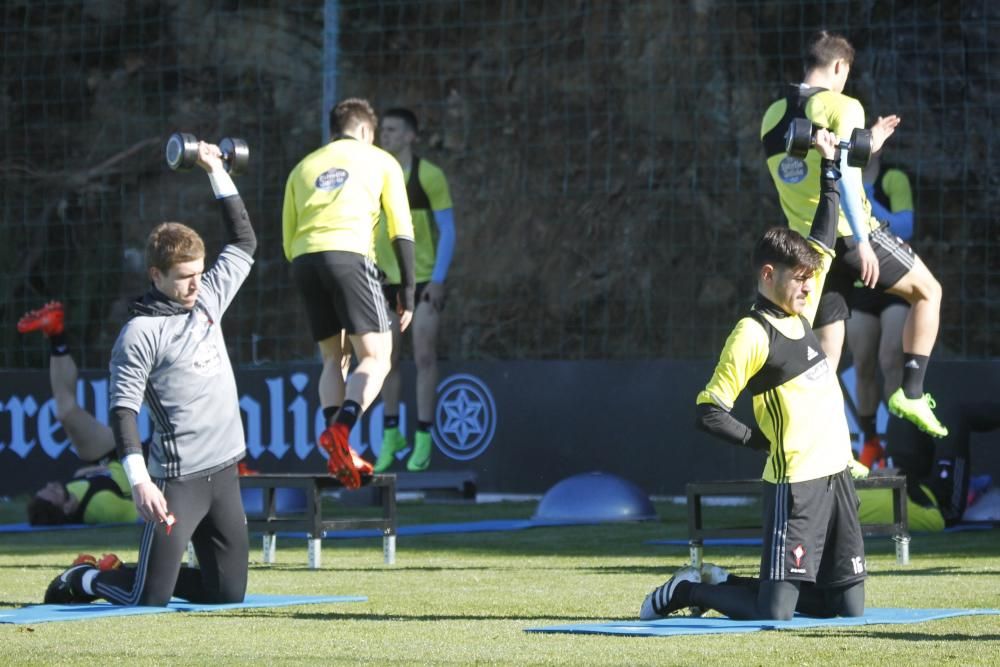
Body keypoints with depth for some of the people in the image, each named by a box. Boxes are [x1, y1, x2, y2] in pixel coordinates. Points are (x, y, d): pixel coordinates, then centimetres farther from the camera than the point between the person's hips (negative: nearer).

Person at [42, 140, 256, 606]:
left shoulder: (208, 299, 11)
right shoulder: (141, 332, -9)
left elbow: (243, 241, 21)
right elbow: (122, 409, -14)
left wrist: (216, 172, 16)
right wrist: (139, 481, -23)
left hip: (224, 474, 7)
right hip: (177, 479, -7)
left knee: (229, 593, 6)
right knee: (150, 598, -7)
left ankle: (146, 574, 29)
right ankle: (83, 581, 21)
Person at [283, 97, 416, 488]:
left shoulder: (303, 167, 26)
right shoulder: (380, 162, 17)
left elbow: (288, 242, 22)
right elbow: (402, 233, 10)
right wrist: (407, 291, 11)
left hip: (303, 261, 4)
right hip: (349, 254, -4)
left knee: (333, 358, 16)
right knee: (376, 358, -4)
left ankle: (339, 454, 1)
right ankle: (340, 431, -30)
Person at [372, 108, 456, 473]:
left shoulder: (429, 175, -7)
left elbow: (447, 230, -7)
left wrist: (438, 279, -13)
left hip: (424, 278, -4)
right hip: (386, 280, 4)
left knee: (424, 356, -6)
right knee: (387, 359, 6)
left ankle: (423, 440, -1)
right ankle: (391, 435, 18)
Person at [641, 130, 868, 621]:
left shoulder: (800, 313, 11)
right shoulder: (753, 335, -10)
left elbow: (824, 237, 25)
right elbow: (709, 413, -14)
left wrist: (829, 166, 27)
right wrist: (765, 443, -7)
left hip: (836, 477, 8)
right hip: (794, 485, -8)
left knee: (847, 608, 6)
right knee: (774, 613, -11)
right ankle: (690, 590, 15)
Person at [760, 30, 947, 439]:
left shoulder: (773, 117, 12)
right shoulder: (842, 106, -9)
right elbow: (843, 175, -20)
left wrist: (868, 144, 29)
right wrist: (863, 241, -20)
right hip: (849, 234, -6)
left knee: (827, 352, 9)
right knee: (928, 292, 16)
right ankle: (911, 393, 5)